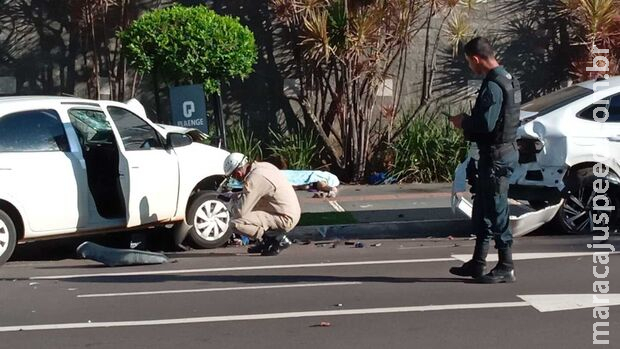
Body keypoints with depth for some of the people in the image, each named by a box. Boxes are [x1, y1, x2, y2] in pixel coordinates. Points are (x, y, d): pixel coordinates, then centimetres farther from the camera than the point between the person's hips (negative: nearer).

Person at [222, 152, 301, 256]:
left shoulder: (254, 179, -23)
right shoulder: (263, 166, 4)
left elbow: (240, 212, -20)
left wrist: (233, 201, 0)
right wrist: (237, 196, 11)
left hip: (285, 220, -10)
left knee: (236, 223, -18)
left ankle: (277, 239, -7)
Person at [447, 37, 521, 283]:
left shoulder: (493, 86, -20)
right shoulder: (508, 80, 13)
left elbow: (485, 124, -27)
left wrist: (463, 123, -8)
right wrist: (468, 121, 12)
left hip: (496, 156, -11)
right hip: (503, 150, 11)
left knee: (496, 211, -3)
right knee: (482, 210, 16)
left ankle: (506, 268, 4)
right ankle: (477, 263, 24)